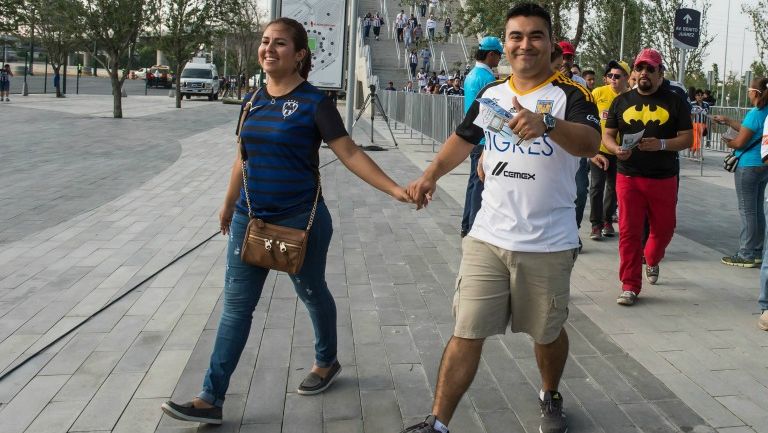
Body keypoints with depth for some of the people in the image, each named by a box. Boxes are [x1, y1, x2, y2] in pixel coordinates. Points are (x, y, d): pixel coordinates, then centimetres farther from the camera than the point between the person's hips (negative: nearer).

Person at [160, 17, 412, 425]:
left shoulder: (314, 102, -11)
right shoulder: (253, 101, 6)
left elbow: (350, 154, -13)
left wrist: (394, 189, -21)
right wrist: (229, 204, 24)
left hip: (300, 220, -5)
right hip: (249, 219, 5)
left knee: (312, 293, 15)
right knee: (236, 304, 4)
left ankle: (326, 362, 42)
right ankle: (211, 399, 7)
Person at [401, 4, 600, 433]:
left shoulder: (569, 94, -8)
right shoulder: (491, 94, 8)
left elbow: (591, 143, -27)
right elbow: (464, 138, 25)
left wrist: (546, 123, -47)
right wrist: (431, 175, 9)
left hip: (548, 244, -3)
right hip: (487, 238, 3)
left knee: (547, 333, 14)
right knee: (467, 334, 2)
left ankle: (551, 398, 42)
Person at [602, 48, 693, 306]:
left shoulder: (674, 102, 3)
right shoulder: (621, 101, 8)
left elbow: (687, 139, 0)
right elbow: (607, 135, 9)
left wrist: (661, 144, -19)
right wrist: (616, 149, -14)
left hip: (664, 179, 0)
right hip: (628, 177, 0)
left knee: (664, 228, 13)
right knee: (629, 232, -3)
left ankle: (652, 260, 45)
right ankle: (630, 286, 4)